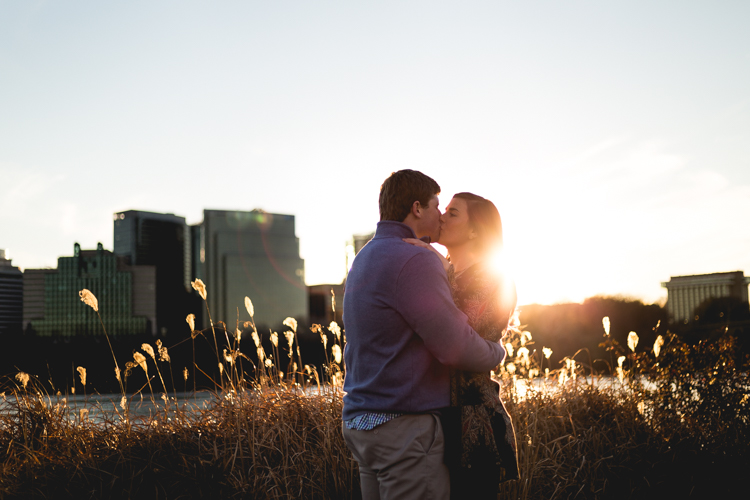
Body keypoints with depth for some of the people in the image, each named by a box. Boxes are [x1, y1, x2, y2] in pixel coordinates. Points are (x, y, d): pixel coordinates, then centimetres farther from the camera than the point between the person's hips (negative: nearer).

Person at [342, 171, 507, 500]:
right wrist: (498, 352, 3)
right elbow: (457, 347, -19)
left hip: (360, 421, 10)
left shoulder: (364, 259, 15)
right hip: (404, 425, -10)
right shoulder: (414, 260, -17)